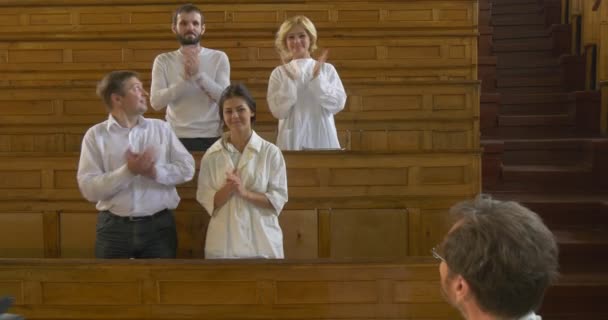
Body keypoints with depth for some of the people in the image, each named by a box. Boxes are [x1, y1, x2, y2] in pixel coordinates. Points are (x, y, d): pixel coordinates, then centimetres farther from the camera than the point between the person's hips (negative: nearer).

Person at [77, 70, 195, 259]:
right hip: (114, 227, -1)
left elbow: (187, 168, 1)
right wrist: (128, 171, -19)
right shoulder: (96, 135, 0)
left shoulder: (161, 128, 8)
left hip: (158, 225, 2)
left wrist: (155, 172, -15)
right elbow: (88, 188, -9)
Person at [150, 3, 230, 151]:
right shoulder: (163, 60, 2)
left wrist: (199, 74, -20)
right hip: (177, 138, 0)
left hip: (212, 137, 0)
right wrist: (185, 78, -20)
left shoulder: (219, 57, 1)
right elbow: (156, 102, -8)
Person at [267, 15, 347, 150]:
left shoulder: (327, 69, 4)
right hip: (292, 141, -1)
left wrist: (317, 77, -12)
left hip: (323, 140, 1)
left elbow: (338, 105, -6)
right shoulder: (279, 73, 3)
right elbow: (278, 111, -8)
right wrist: (290, 78, -14)